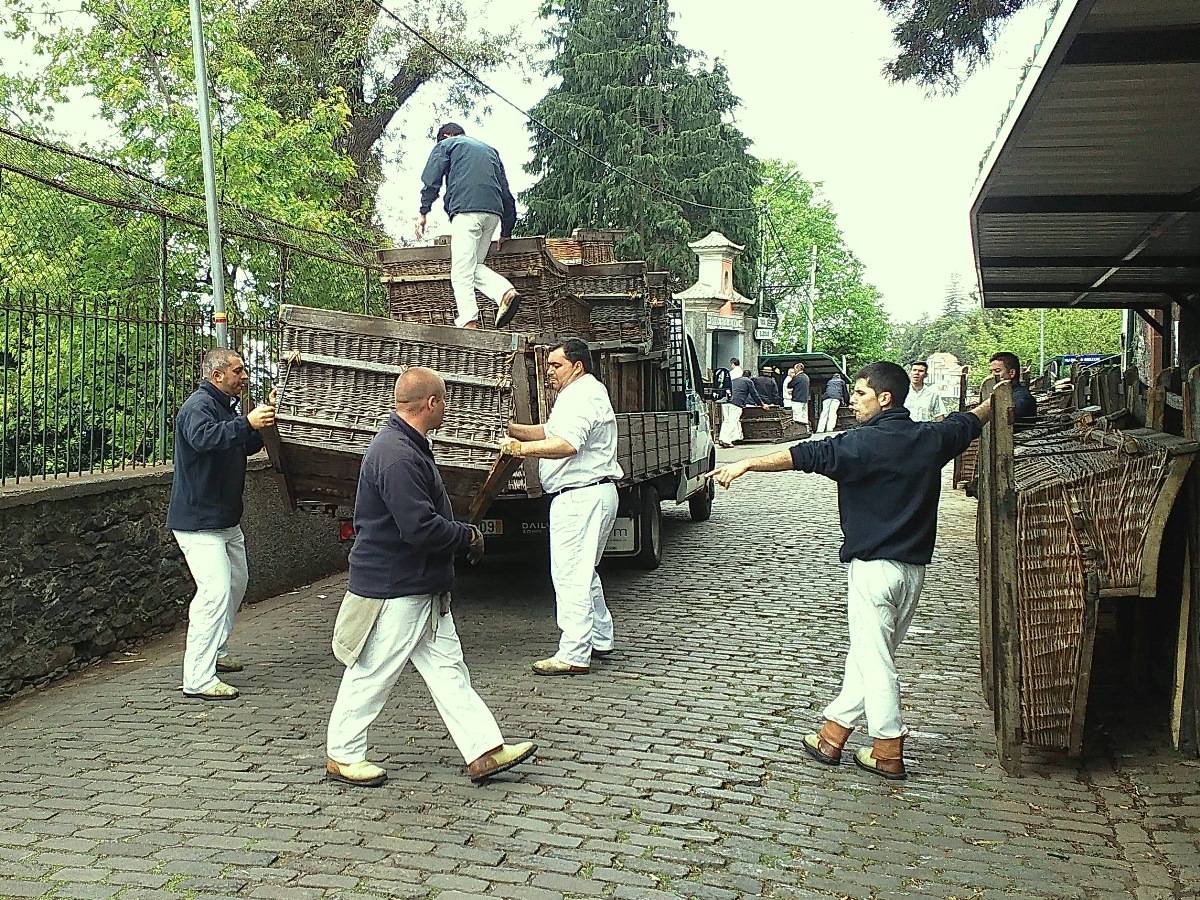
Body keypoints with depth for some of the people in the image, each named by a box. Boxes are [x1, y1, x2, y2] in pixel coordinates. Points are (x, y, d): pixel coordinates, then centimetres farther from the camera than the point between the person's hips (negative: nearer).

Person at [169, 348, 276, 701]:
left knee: (236, 583, 21)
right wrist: (247, 423, -48)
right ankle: (198, 679, -14)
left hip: (225, 519, 11)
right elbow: (203, 437, -39)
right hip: (198, 521, -11)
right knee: (216, 591, -17)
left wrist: (264, 417, 11)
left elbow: (247, 447, 24)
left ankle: (215, 652, 36)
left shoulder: (227, 407, 15)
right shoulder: (198, 406, -17)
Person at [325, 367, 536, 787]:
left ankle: (484, 752, 13)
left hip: (424, 588, 11)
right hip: (393, 591, -11)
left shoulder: (408, 446, 12)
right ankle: (341, 756, 21)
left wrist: (459, 535, 11)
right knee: (371, 675, 5)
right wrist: (469, 535, -14)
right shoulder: (396, 456, -24)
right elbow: (421, 528, -29)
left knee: (448, 669, 10)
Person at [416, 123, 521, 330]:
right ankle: (506, 292, -10)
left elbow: (431, 181, 3)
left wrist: (423, 212, 3)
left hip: (466, 209, -6)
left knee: (461, 271, -7)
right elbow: (506, 192, 28)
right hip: (494, 212, 6)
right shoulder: (490, 150, 34)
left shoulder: (446, 145, 19)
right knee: (475, 266, 14)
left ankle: (469, 322, -18)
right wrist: (506, 231, 28)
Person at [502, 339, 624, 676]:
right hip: (591, 495, 12)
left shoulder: (584, 396, -15)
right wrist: (510, 427, 15)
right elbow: (548, 432, 25)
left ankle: (574, 656, -6)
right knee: (584, 572, 21)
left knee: (570, 575, -9)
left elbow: (567, 444, -29)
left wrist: (523, 448, -35)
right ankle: (600, 640, 31)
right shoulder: (576, 394, 21)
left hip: (581, 496, -12)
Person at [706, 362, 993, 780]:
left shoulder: (865, 443, -16)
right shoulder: (931, 438, 6)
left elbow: (808, 455, -23)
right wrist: (994, 401, 46)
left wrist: (745, 464, -24)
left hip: (874, 565, -7)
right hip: (914, 567, 8)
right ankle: (833, 733, 23)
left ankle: (888, 753, 9)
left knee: (874, 658, 2)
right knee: (869, 653, 14)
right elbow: (967, 423, 25)